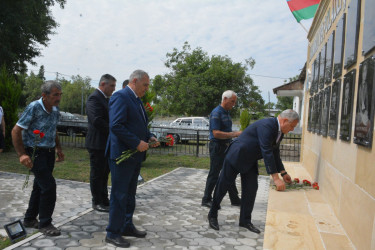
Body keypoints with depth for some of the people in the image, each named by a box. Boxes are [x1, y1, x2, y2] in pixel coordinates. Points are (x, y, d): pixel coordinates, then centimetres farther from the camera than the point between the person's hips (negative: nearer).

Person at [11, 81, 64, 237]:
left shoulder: (55, 110, 5)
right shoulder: (34, 108, -16)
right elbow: (16, 131, -14)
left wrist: (58, 148, 11)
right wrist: (21, 155, -19)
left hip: (49, 152, 7)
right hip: (35, 153, -7)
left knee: (40, 186, 14)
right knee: (49, 185, -11)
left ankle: (30, 219, 31)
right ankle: (45, 223, 5)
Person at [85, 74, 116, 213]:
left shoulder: (106, 98, 15)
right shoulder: (94, 98, -15)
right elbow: (97, 120, -25)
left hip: (106, 143, 10)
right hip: (97, 143, -9)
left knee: (104, 172, 16)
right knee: (97, 174, 2)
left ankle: (104, 200, 28)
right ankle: (97, 202, 14)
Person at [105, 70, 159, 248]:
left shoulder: (137, 100, 16)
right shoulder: (120, 97, -14)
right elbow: (115, 126, -24)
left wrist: (149, 137, 5)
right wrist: (137, 143, -22)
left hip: (135, 155, 10)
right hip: (122, 154, -9)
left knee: (130, 194, 18)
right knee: (119, 195, 1)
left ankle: (126, 226, 33)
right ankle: (113, 233, 15)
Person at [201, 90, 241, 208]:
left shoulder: (226, 113, 14)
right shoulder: (216, 113, -16)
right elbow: (216, 133, -24)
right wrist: (234, 134, -24)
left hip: (225, 147, 9)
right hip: (217, 146, -9)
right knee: (214, 174, -1)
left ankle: (234, 199, 25)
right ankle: (206, 199, 12)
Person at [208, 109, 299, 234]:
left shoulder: (279, 132, 4)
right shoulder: (266, 125, -27)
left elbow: (275, 153, 14)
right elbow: (267, 152, -31)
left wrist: (283, 173, 10)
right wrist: (276, 178, -30)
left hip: (250, 161, 9)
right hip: (236, 156, -9)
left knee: (251, 189, 4)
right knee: (222, 185, 3)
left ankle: (245, 221, 18)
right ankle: (212, 215, 20)